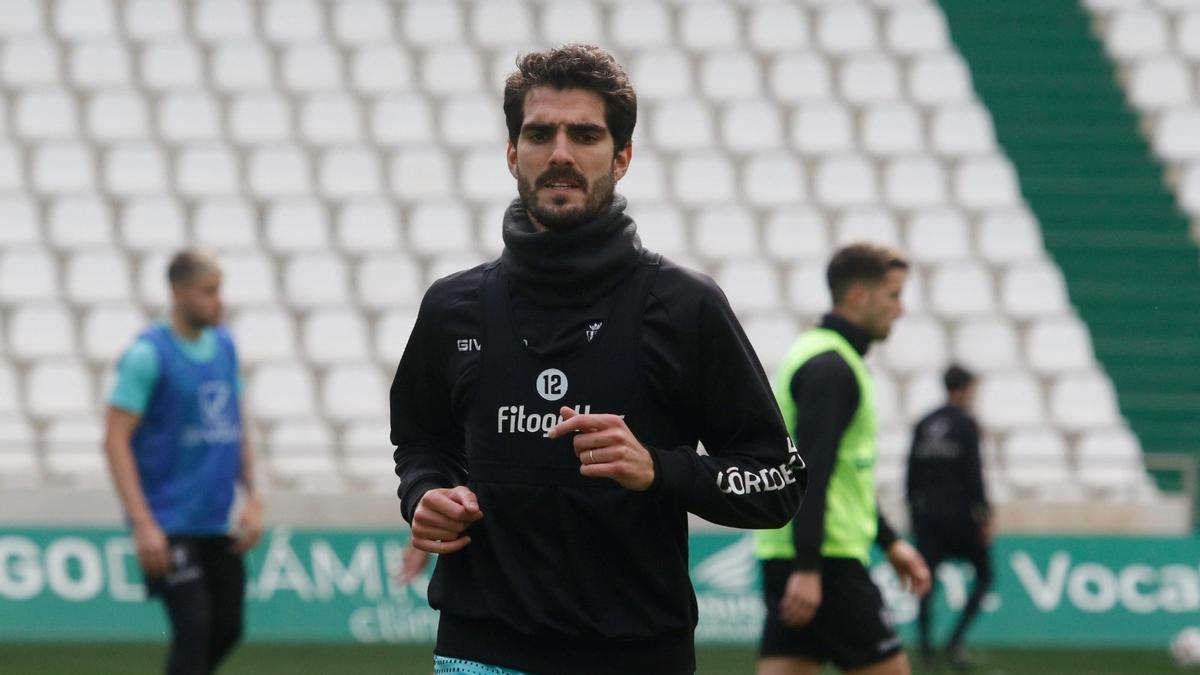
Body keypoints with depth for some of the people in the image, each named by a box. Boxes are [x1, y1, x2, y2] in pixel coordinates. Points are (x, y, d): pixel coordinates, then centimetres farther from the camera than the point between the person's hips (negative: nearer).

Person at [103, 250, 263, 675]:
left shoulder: (223, 345, 11)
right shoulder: (149, 354, -11)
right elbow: (116, 439, -13)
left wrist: (252, 497, 11)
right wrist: (142, 524, -19)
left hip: (217, 521, 7)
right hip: (169, 523, -7)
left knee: (227, 629, 9)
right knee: (193, 629, -13)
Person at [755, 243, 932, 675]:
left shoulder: (825, 360, 20)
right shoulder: (830, 369, -12)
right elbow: (810, 472, -21)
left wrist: (890, 542, 32)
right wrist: (808, 569, -26)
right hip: (826, 560, -10)